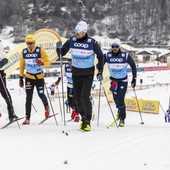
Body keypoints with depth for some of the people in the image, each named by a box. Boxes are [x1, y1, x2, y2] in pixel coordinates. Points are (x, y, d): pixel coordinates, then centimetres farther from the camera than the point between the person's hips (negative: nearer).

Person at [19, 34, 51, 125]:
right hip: (29, 77, 1)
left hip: (39, 77, -1)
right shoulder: (24, 52, 0)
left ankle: (46, 106, 41)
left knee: (41, 95, 7)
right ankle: (27, 118, -3)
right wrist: (21, 78, 8)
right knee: (28, 98, -5)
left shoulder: (40, 51, -9)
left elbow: (48, 63, -7)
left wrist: (42, 63, -30)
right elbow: (22, 65, 10)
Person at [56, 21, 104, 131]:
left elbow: (100, 56, -1)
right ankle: (83, 117, 27)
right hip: (76, 73, 4)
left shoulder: (92, 42, -13)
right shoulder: (72, 41, -5)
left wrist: (100, 72, -3)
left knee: (85, 96, -15)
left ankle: (88, 121, -7)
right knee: (77, 97, 8)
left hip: (88, 73, -4)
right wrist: (59, 48, -19)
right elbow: (62, 53, 3)